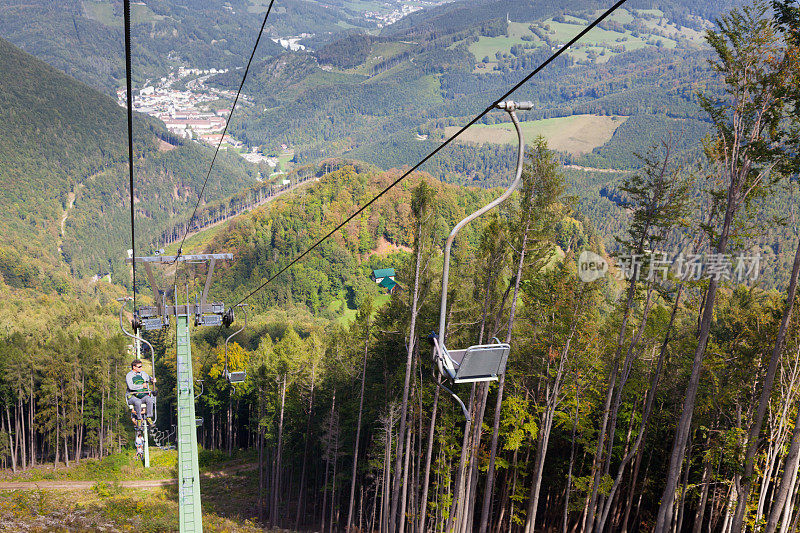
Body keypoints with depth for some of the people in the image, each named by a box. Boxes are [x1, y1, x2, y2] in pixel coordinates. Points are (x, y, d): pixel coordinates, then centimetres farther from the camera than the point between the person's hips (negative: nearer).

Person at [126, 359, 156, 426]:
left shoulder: (143, 373, 15)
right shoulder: (129, 375, -1)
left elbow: (150, 379, 28)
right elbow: (131, 387, -16)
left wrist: (153, 380, 4)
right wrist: (142, 386, -10)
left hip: (143, 396, 4)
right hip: (133, 397, -4)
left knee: (149, 400, -29)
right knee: (137, 402, -37)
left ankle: (149, 418, -23)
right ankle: (139, 420, -23)